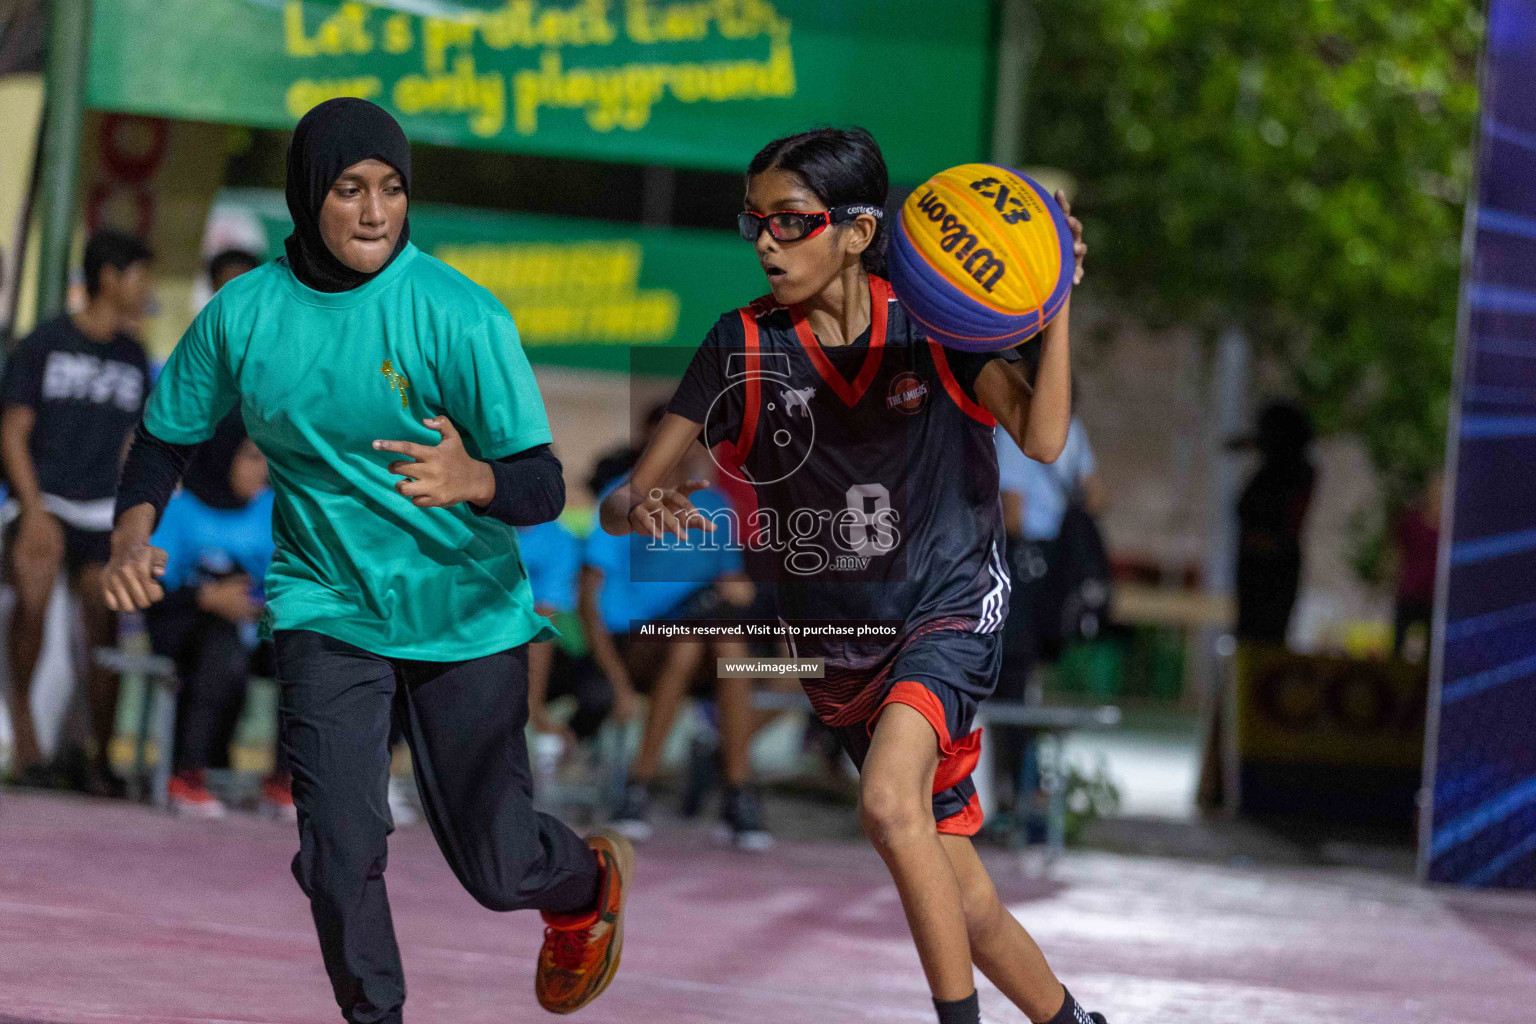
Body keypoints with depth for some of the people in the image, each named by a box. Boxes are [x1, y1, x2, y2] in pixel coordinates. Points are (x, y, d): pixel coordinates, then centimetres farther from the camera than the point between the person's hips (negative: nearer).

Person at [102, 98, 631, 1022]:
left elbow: (543, 489, -18)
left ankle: (590, 883, 41)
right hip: (327, 610, 2)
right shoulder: (242, 315, -6)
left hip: (465, 609, -2)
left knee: (495, 865, 4)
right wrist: (132, 538, -10)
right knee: (339, 854, -12)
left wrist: (470, 479, -41)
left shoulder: (459, 314, -16)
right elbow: (167, 435, 10)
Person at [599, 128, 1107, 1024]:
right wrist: (639, 510, -32)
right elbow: (622, 499, -8)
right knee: (961, 901, 8)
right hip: (839, 647, 3)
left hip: (950, 610, -3)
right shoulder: (746, 347, -6)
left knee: (890, 803, -32)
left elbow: (1042, 439, -20)